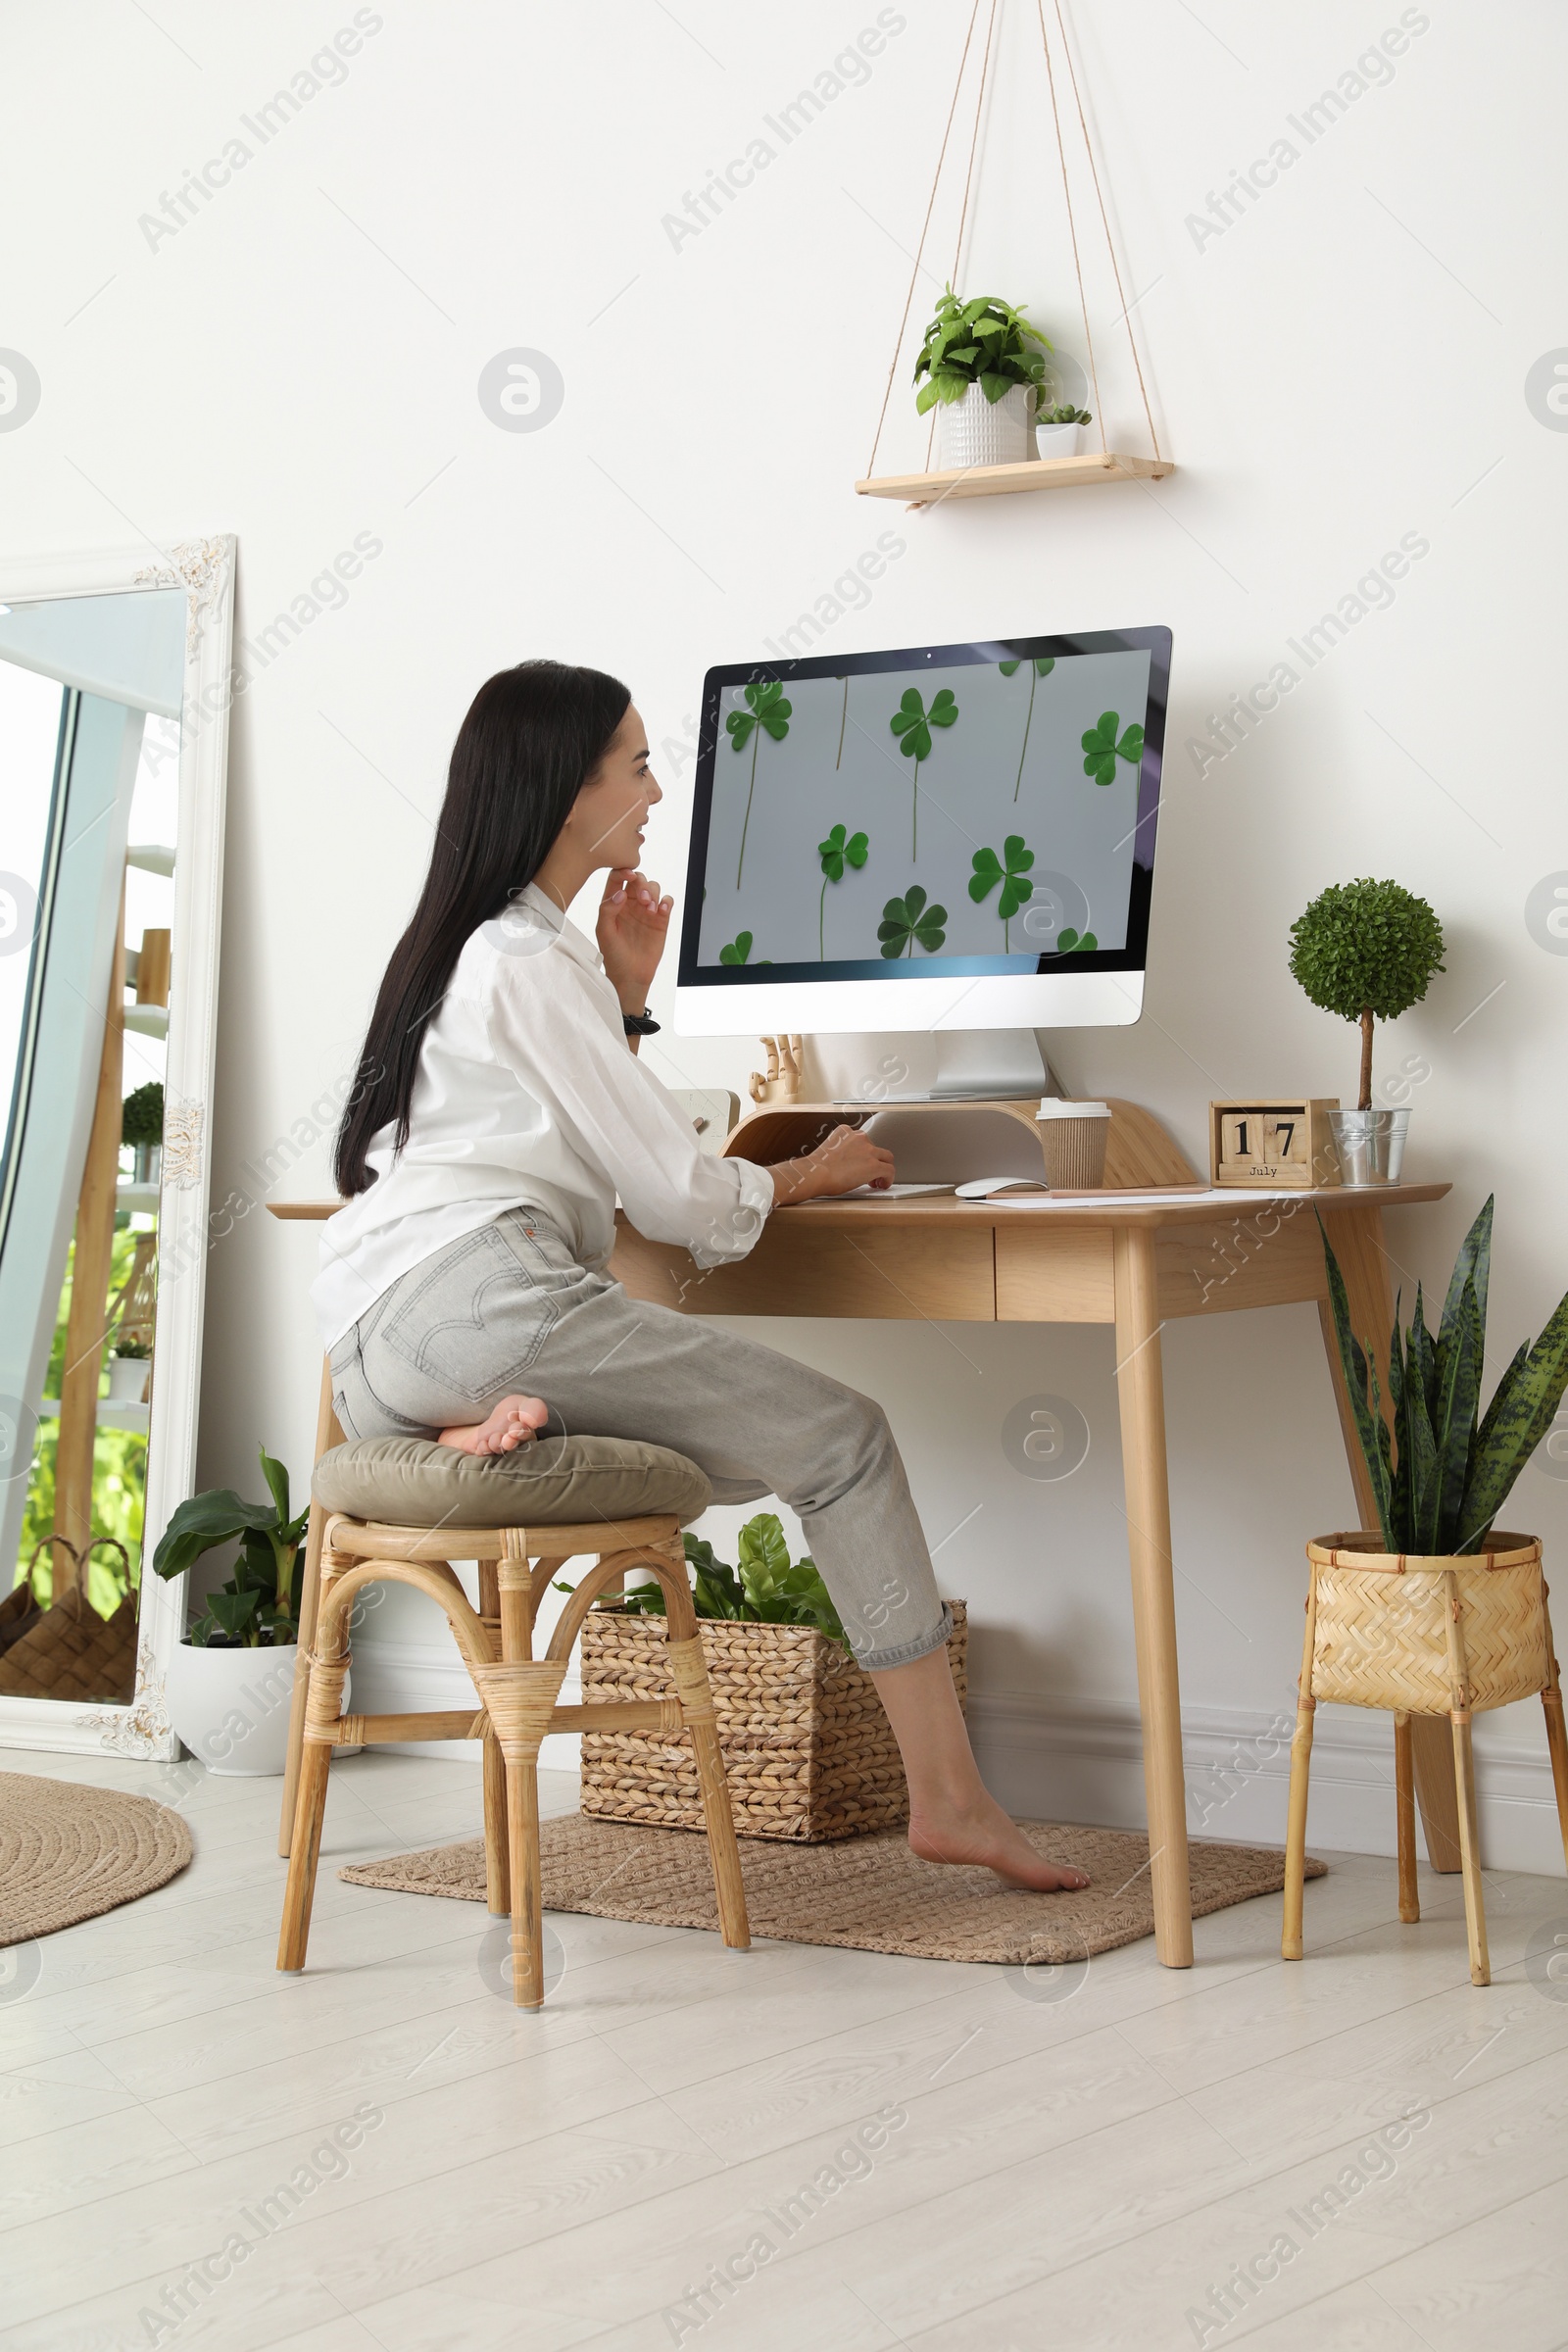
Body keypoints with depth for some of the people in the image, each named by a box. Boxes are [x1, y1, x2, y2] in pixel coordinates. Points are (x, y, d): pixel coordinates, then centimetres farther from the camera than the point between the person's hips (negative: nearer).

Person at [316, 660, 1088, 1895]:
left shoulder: (463, 944, 23)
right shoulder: (531, 959, -7)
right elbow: (676, 1194, -7)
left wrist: (624, 994, 21)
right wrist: (811, 1175, 12)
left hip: (375, 1351, 10)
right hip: (474, 1295, -10)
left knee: (756, 1451, 17)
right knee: (844, 1436, -5)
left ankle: (507, 1422, -6)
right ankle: (948, 1797, -8)